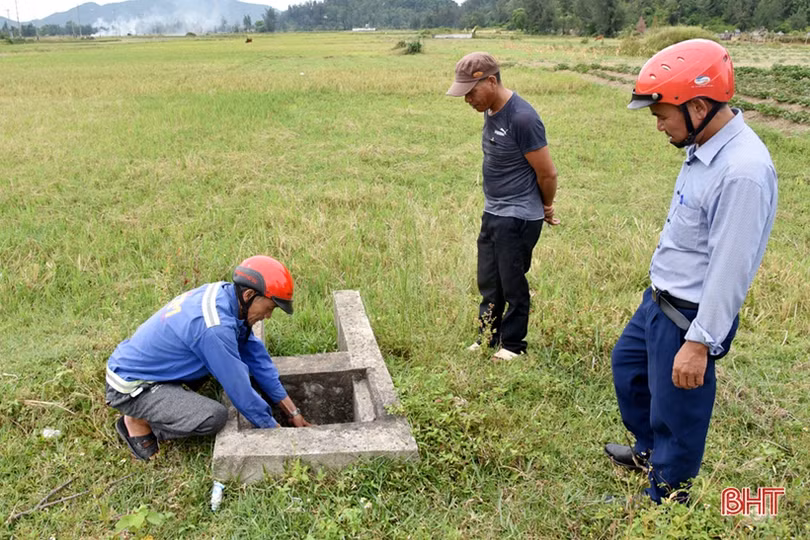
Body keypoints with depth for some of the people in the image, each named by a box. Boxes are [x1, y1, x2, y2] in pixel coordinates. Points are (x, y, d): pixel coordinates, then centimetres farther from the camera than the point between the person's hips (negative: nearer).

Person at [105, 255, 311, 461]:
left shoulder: (224, 292, -5)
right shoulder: (214, 327, -31)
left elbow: (256, 355, 3)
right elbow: (239, 387, -23)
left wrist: (293, 412, 6)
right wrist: (273, 428, -8)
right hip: (130, 386, -9)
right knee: (214, 417, -27)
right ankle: (139, 422, -2)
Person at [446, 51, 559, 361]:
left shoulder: (522, 118, -23)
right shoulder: (490, 111, 4)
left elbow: (548, 174, -16)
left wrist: (546, 208, 1)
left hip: (518, 218, -8)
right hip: (492, 212, 8)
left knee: (512, 284, 5)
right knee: (488, 282, 16)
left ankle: (513, 345, 22)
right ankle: (488, 337, 32)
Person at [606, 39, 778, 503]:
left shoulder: (742, 171, -28)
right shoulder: (706, 148, 1)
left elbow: (732, 268, -26)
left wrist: (699, 342, -22)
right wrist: (660, 294, 17)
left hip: (690, 316, -10)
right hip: (660, 300, 10)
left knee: (676, 412, 7)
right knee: (628, 364, 28)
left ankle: (667, 496, 31)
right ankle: (650, 452, 51)